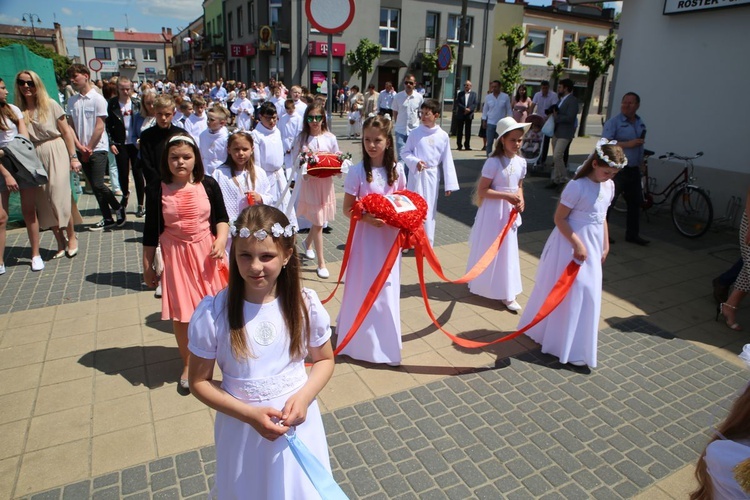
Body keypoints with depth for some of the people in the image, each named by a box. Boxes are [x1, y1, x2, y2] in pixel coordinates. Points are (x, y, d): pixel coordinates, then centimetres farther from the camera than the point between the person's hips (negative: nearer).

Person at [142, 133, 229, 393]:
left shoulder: (208, 185, -5)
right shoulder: (157, 190, -6)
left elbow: (221, 217, 4)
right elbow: (151, 231, 1)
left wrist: (221, 240, -16)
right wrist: (147, 266, 5)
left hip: (206, 253, 0)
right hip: (175, 256, 0)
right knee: (180, 313, 7)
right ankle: (187, 364, 28)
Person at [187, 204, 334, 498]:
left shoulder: (305, 304, -14)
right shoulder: (212, 313, -18)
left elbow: (324, 359, 0)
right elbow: (199, 381, -7)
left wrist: (304, 396, -17)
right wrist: (249, 413, -18)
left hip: (298, 424, 1)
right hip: (242, 429, 0)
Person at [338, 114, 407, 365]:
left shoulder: (396, 170, 0)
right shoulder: (357, 171, -10)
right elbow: (347, 209, -8)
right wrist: (367, 217, -24)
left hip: (389, 236, 4)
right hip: (366, 235, -3)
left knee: (387, 286, 13)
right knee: (364, 286, 5)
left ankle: (384, 337, 33)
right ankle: (363, 338, 24)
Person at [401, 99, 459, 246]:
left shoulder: (443, 136, -3)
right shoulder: (415, 133, -2)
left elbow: (447, 161, -1)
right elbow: (406, 152, 3)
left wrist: (449, 184, -3)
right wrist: (415, 161, -18)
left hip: (432, 176, 0)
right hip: (416, 174, 0)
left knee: (428, 210, 6)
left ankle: (426, 243, 16)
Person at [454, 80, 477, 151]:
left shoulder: (473, 94, 8)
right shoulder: (460, 93, 9)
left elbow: (474, 104, 0)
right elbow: (457, 103, -2)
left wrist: (469, 109, -16)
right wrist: (464, 109, -15)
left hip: (469, 114, -1)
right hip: (460, 114, 1)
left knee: (468, 131, 1)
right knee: (459, 130, 2)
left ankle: (467, 145, 6)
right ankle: (459, 145, 8)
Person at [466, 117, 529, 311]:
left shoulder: (521, 162, 3)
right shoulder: (494, 162, -16)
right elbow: (482, 190, -16)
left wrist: (520, 199, -5)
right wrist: (507, 196, -22)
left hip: (510, 212, 6)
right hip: (493, 210, -6)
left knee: (507, 250, 11)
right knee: (487, 249, 6)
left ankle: (507, 294, 20)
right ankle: (479, 284, 27)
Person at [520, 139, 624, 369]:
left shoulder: (609, 186, 5)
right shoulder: (577, 187, -19)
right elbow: (559, 218, -17)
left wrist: (605, 245, 15)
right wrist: (577, 244, -20)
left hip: (593, 246, 8)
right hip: (571, 244, -8)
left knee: (587, 292, 14)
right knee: (571, 292, -1)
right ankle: (571, 350, 12)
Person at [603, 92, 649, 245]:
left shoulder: (641, 124, 14)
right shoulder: (613, 122, -9)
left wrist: (641, 163, 22)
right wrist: (627, 144, -25)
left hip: (633, 170, 8)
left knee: (635, 202, 12)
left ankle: (632, 234, 24)